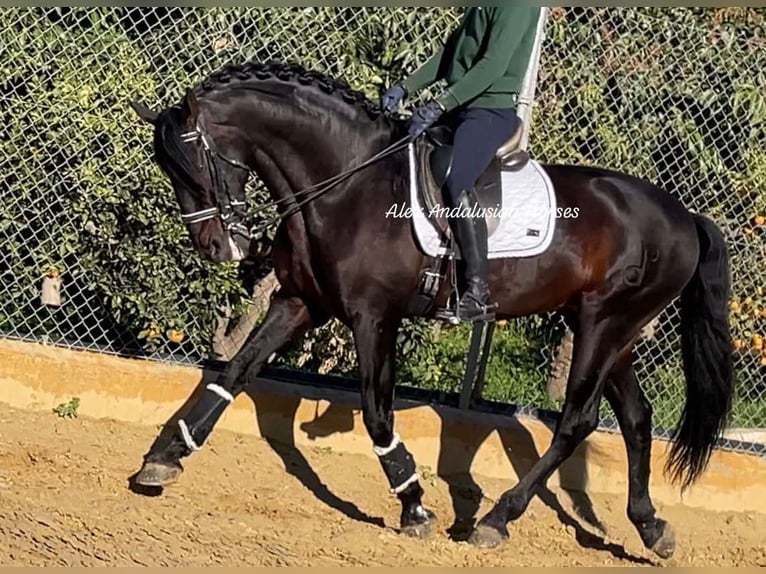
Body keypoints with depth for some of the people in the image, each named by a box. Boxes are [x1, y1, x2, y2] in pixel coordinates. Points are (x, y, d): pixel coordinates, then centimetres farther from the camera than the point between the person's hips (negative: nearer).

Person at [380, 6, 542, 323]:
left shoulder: (519, 7, -13)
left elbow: (493, 65, -20)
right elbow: (450, 52, 22)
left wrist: (441, 105, -24)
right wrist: (405, 88, 10)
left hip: (492, 109, -10)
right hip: (460, 107, 10)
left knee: (455, 181, -28)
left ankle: (478, 292, -28)